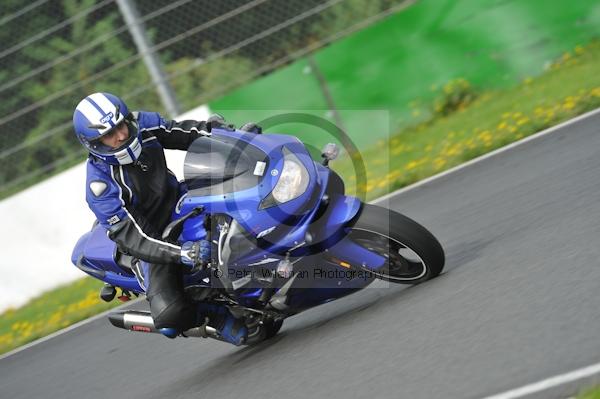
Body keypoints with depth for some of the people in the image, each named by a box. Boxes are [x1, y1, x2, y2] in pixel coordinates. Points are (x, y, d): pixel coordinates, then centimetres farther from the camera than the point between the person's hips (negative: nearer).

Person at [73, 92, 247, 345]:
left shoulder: (143, 125, -12)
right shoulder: (100, 186, -27)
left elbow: (184, 133, 6)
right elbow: (131, 238, -31)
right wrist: (180, 253, -45)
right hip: (150, 240, -6)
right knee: (170, 318, -26)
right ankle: (213, 315, 4)